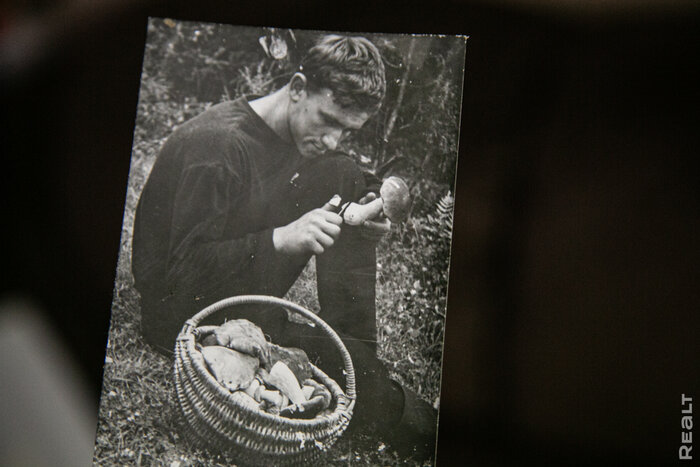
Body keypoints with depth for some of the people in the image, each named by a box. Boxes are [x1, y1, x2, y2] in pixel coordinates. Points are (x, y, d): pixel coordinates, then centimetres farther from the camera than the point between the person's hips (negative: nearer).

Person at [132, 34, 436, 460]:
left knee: (347, 179, -6)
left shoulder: (302, 137, -2)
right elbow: (186, 268, -27)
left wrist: (357, 219, -16)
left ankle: (360, 350, -7)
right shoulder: (217, 142, -27)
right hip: (184, 310, -8)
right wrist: (279, 239, -38)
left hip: (249, 290, 8)